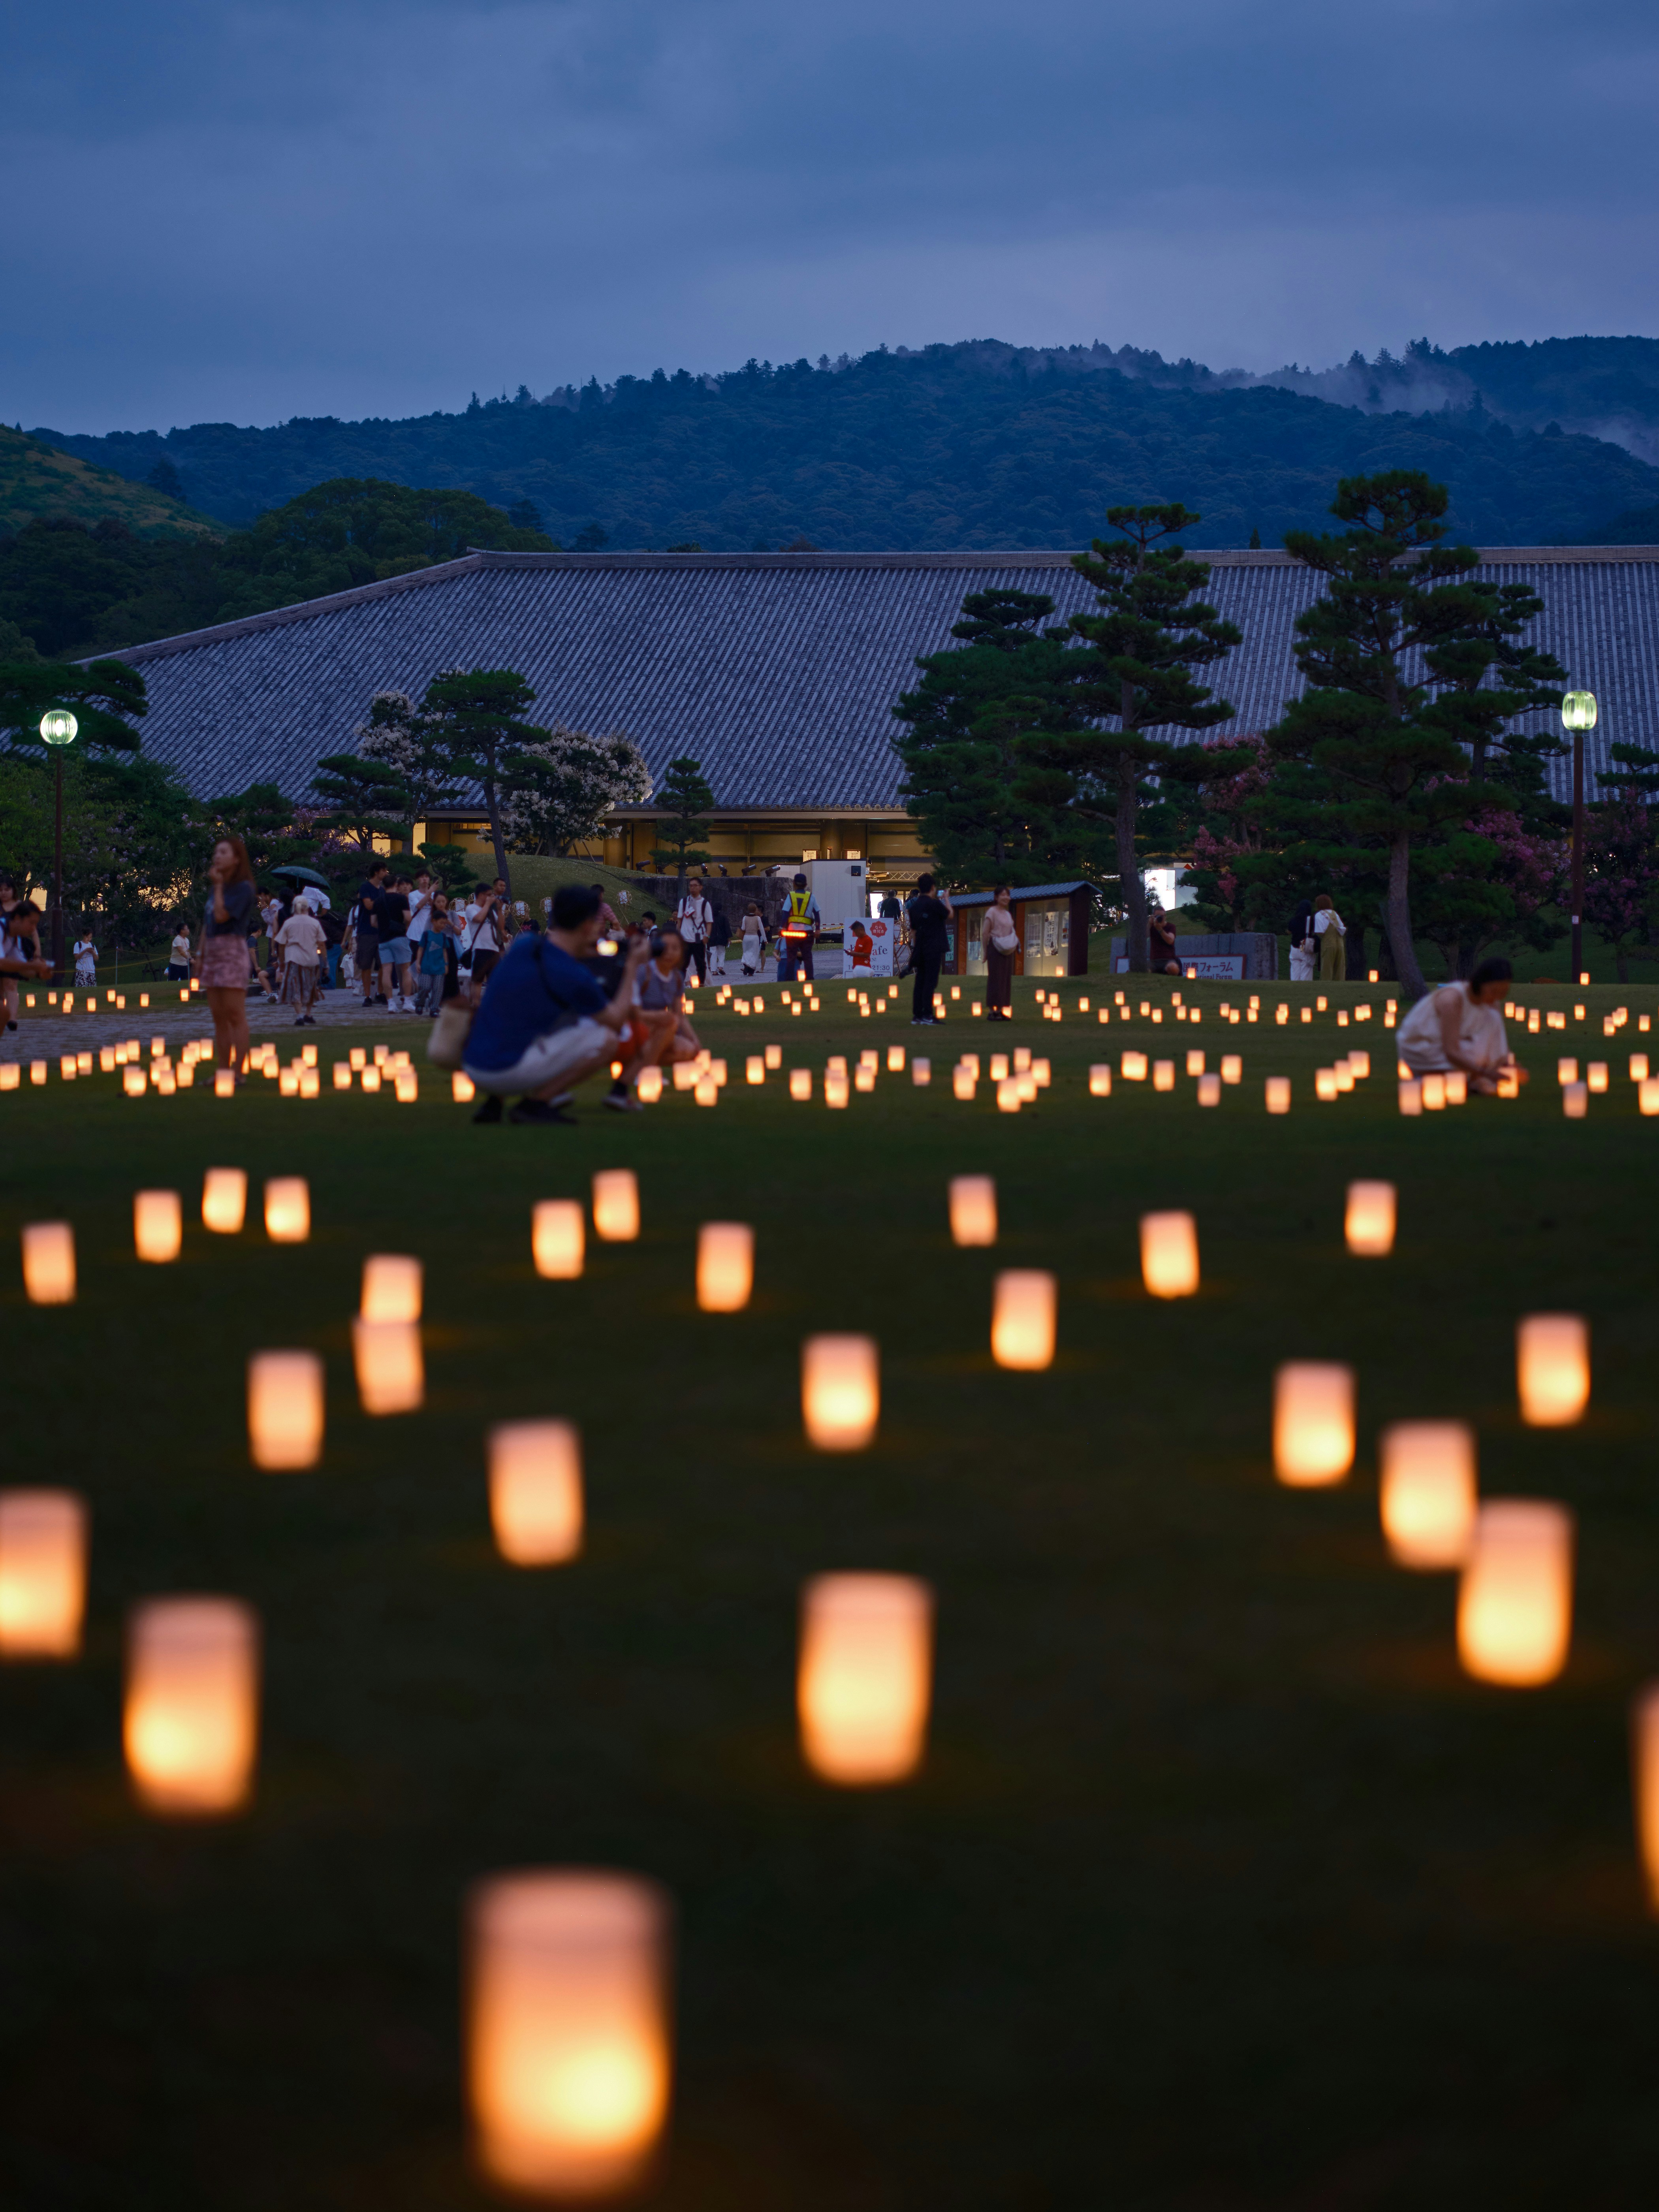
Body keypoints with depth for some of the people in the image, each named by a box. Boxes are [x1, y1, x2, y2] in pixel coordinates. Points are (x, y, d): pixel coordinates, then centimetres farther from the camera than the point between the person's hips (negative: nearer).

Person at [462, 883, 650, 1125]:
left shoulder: (523, 944, 7)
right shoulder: (574, 978, -14)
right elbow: (616, 1022, 2)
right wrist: (632, 967, 10)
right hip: (507, 1072, -8)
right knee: (606, 1039, -7)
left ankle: (494, 1103, 18)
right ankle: (534, 1103, -4)